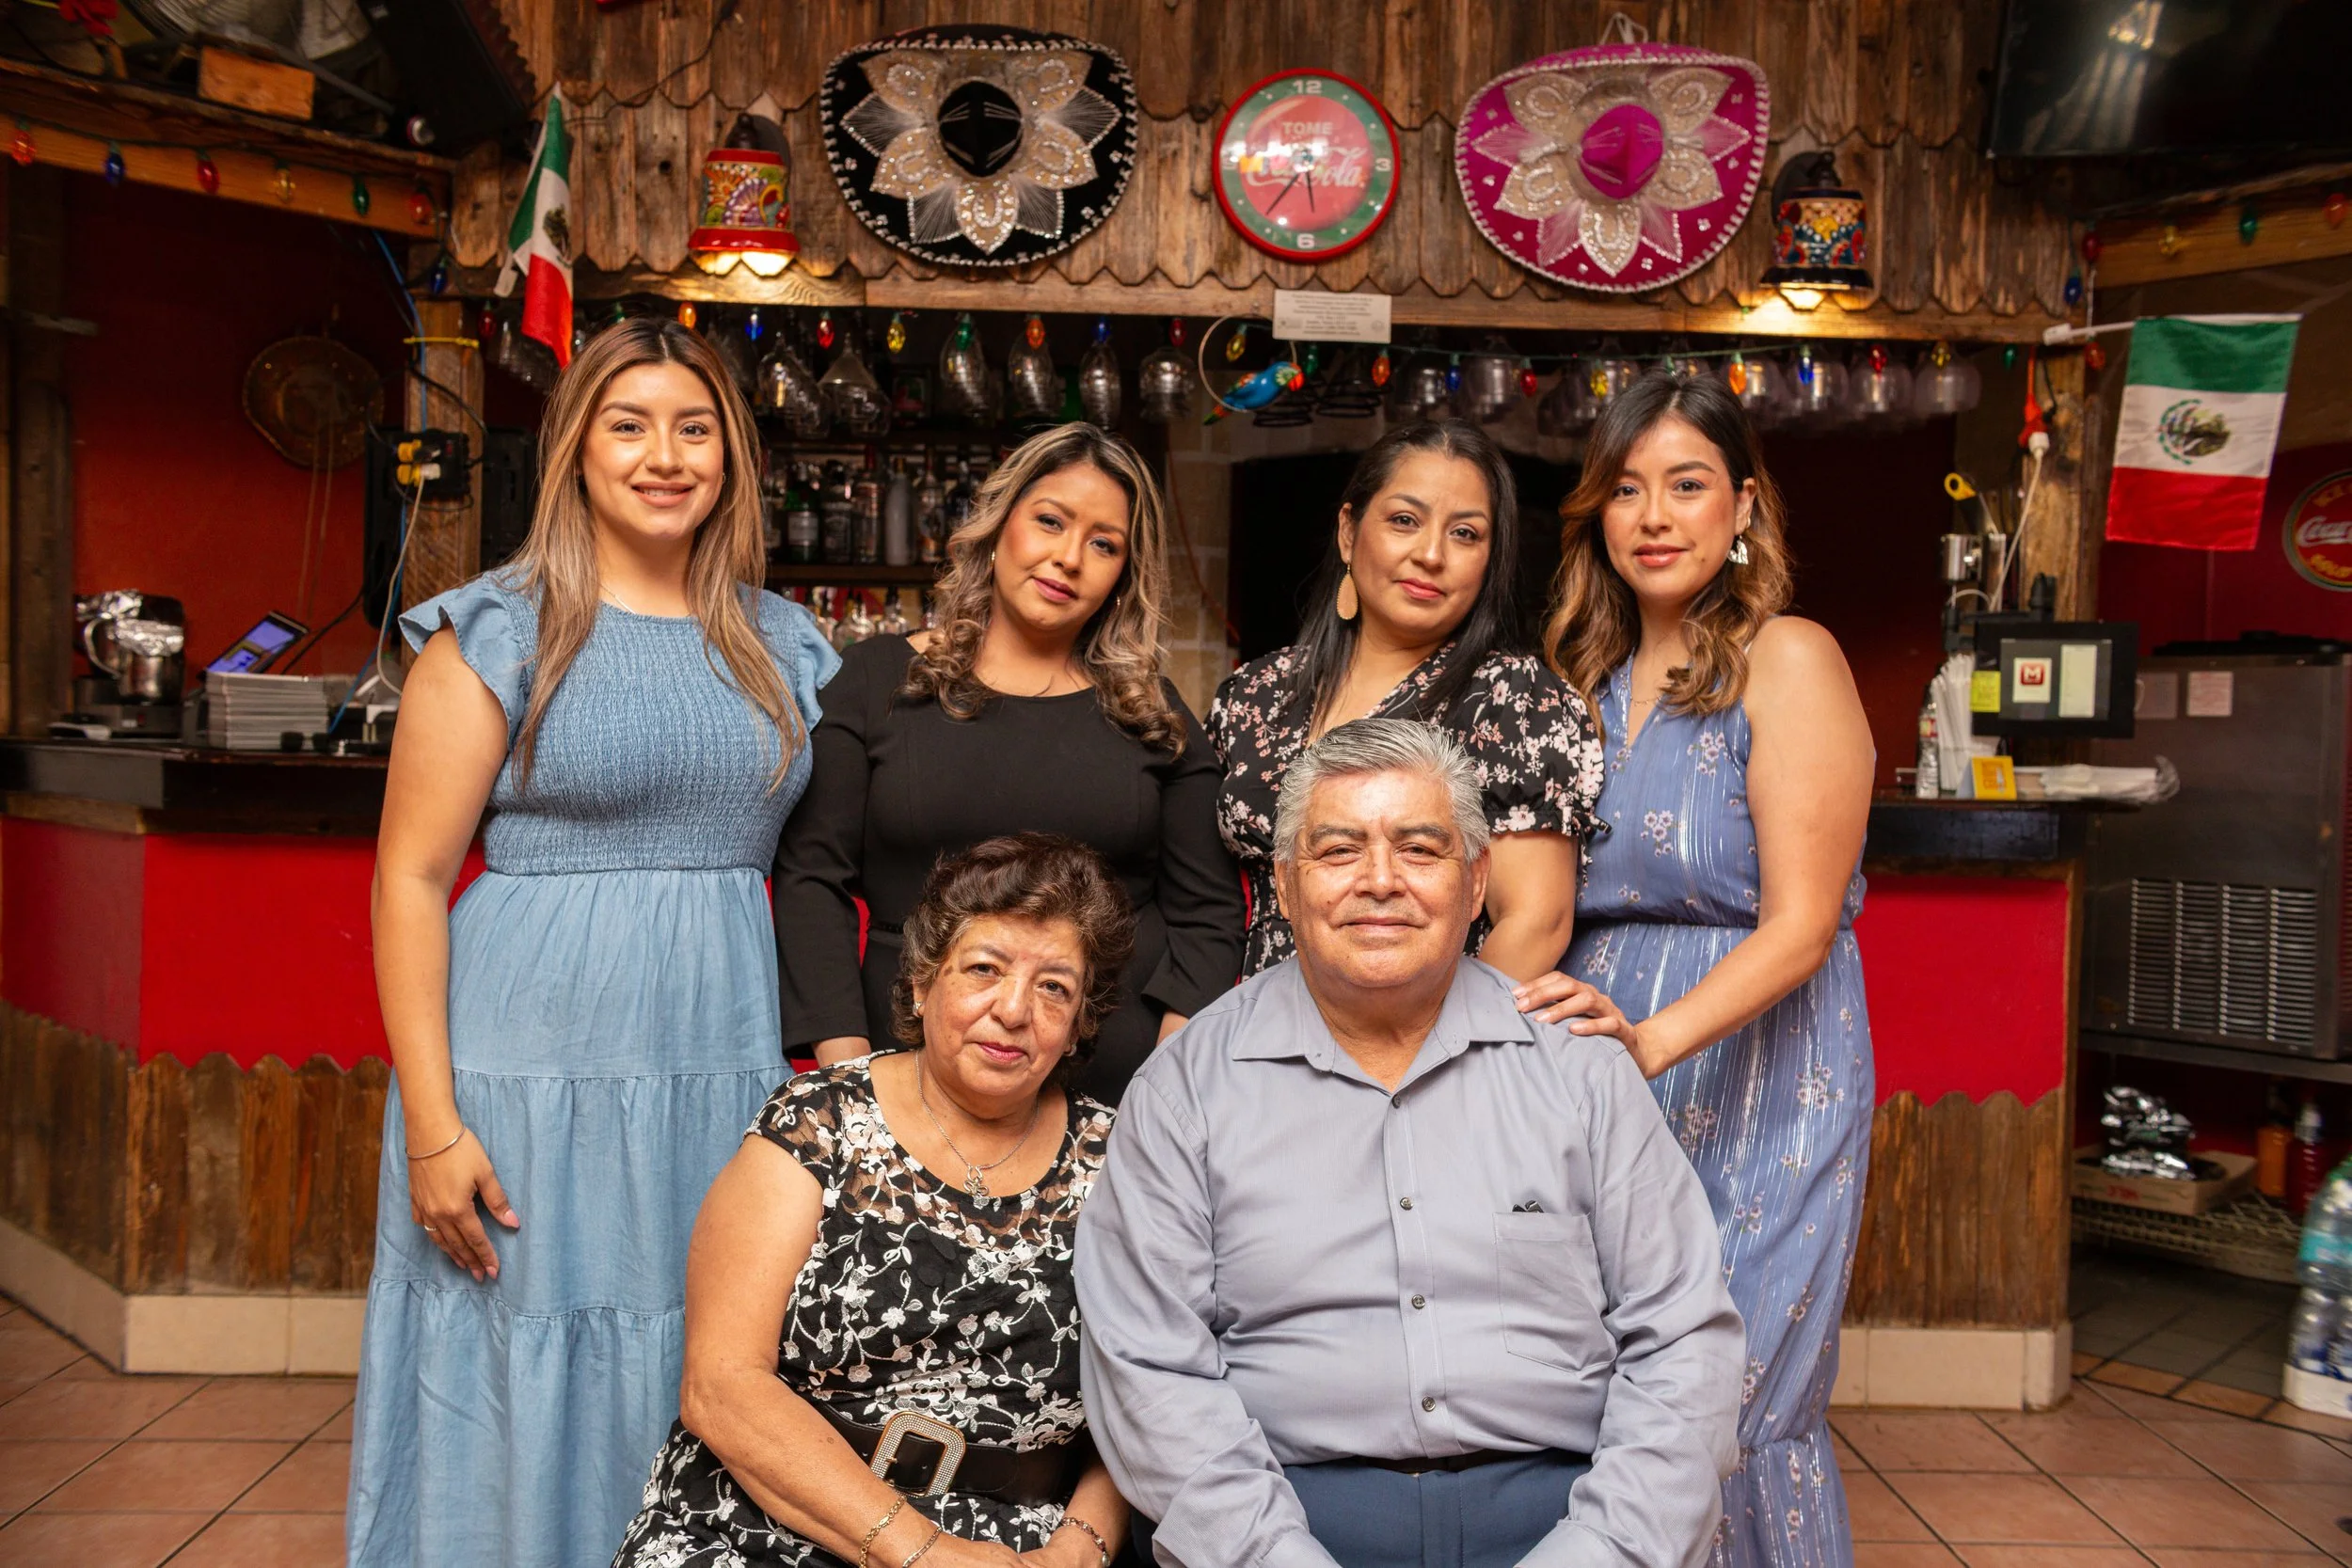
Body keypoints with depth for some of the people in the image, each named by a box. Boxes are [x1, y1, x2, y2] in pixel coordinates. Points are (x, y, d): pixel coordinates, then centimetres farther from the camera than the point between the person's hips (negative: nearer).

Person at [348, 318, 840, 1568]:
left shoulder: (782, 645, 10)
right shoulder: (499, 632, -3)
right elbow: (410, 876, -6)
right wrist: (432, 1125, -11)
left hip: (731, 1075, 4)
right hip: (540, 1074, -4)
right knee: (525, 1393, 7)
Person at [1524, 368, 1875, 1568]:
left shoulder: (1788, 661, -6)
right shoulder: (1589, 678, 13)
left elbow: (1798, 926, -14)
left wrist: (1654, 1040, -27)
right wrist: (1583, 1029, -2)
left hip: (1758, 1070, -5)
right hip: (1609, 1073, 6)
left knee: (1736, 1413, -1)